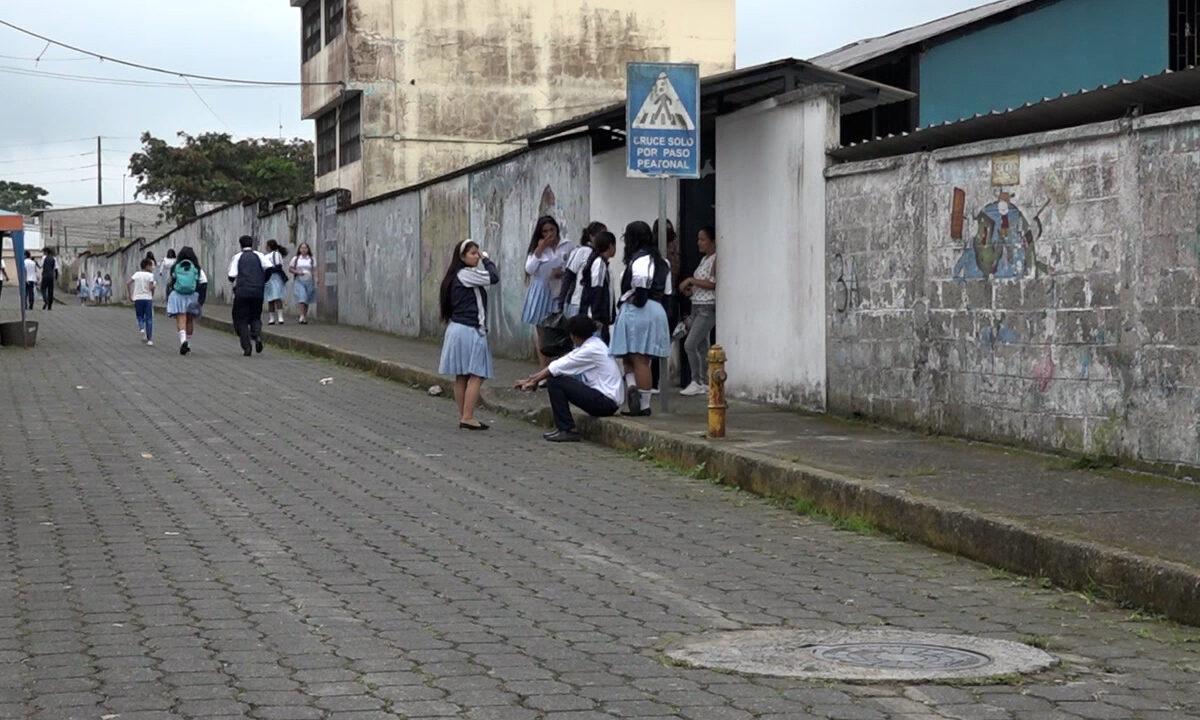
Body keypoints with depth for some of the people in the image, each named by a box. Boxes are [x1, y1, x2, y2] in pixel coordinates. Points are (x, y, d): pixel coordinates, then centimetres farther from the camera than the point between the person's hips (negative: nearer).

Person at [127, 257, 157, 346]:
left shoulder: (137, 274, 7)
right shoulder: (150, 275, -4)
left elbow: (128, 284, -2)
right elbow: (151, 288, -14)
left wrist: (130, 295, 5)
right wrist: (152, 295, 6)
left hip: (137, 298, 3)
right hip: (148, 298, -3)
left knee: (140, 317, 15)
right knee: (149, 319, 4)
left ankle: (142, 329, -15)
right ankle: (149, 339, 1)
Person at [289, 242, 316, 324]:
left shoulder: (312, 259, 8)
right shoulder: (295, 259, 7)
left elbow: (314, 271, 6)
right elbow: (291, 269, 10)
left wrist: (316, 282, -3)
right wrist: (297, 272, -10)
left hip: (309, 281, 2)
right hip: (299, 281, -2)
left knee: (307, 300, 4)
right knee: (301, 297, -18)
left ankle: (305, 317, 14)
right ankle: (302, 316, -24)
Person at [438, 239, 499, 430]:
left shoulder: (455, 277, 14)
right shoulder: (466, 274, -14)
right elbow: (493, 277, -16)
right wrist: (486, 258, -2)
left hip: (457, 328, 10)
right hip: (470, 330, -10)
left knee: (461, 376, 10)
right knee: (476, 376, -8)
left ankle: (463, 417, 14)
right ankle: (467, 418, -11)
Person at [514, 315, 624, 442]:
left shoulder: (591, 349, -16)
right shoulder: (591, 344, 12)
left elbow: (557, 369, -10)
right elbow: (559, 364, 12)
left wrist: (534, 380, 2)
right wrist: (531, 379, 10)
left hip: (607, 402, -10)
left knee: (555, 383, -12)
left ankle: (566, 430, -8)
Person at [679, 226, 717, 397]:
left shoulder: (716, 260, -11)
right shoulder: (704, 259, 17)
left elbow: (713, 284, -20)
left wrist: (691, 281, -15)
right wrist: (691, 289, 7)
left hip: (708, 308, -9)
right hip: (697, 306, 9)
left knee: (690, 344, -13)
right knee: (701, 346, 8)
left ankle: (697, 382, -7)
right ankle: (704, 383, 12)